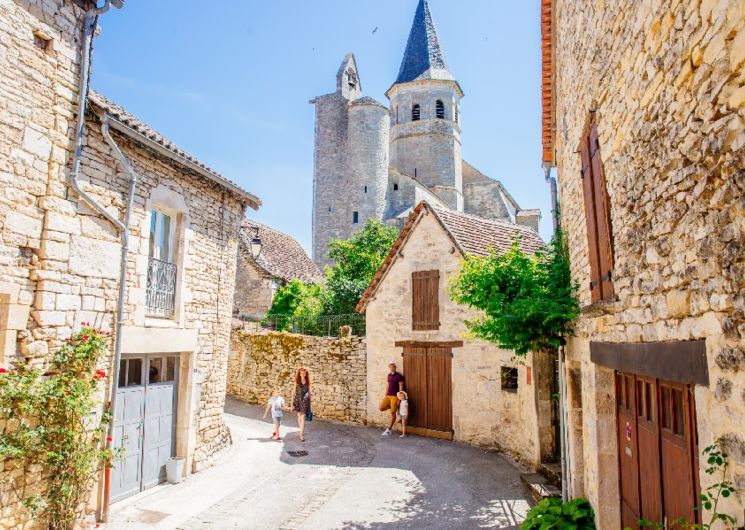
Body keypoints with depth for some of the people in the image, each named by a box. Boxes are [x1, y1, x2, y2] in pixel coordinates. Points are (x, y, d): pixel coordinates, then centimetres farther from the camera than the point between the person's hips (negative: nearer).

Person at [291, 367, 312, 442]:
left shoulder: (307, 382, 2)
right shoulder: (297, 382, -3)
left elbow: (309, 392, 9)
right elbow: (293, 393, -1)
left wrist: (310, 403, 9)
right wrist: (292, 403, -4)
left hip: (305, 401, -1)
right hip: (298, 400, 1)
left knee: (303, 418, -9)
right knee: (299, 417, 13)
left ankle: (301, 435, -9)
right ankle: (302, 431, 32)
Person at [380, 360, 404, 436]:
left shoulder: (399, 376, -10)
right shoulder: (389, 375, 11)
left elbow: (401, 388, -11)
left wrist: (399, 399, -13)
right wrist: (385, 395, 14)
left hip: (395, 396, -7)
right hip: (388, 396, 7)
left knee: (392, 413, -3)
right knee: (381, 408, -7)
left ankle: (389, 430, 6)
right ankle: (392, 406, 18)